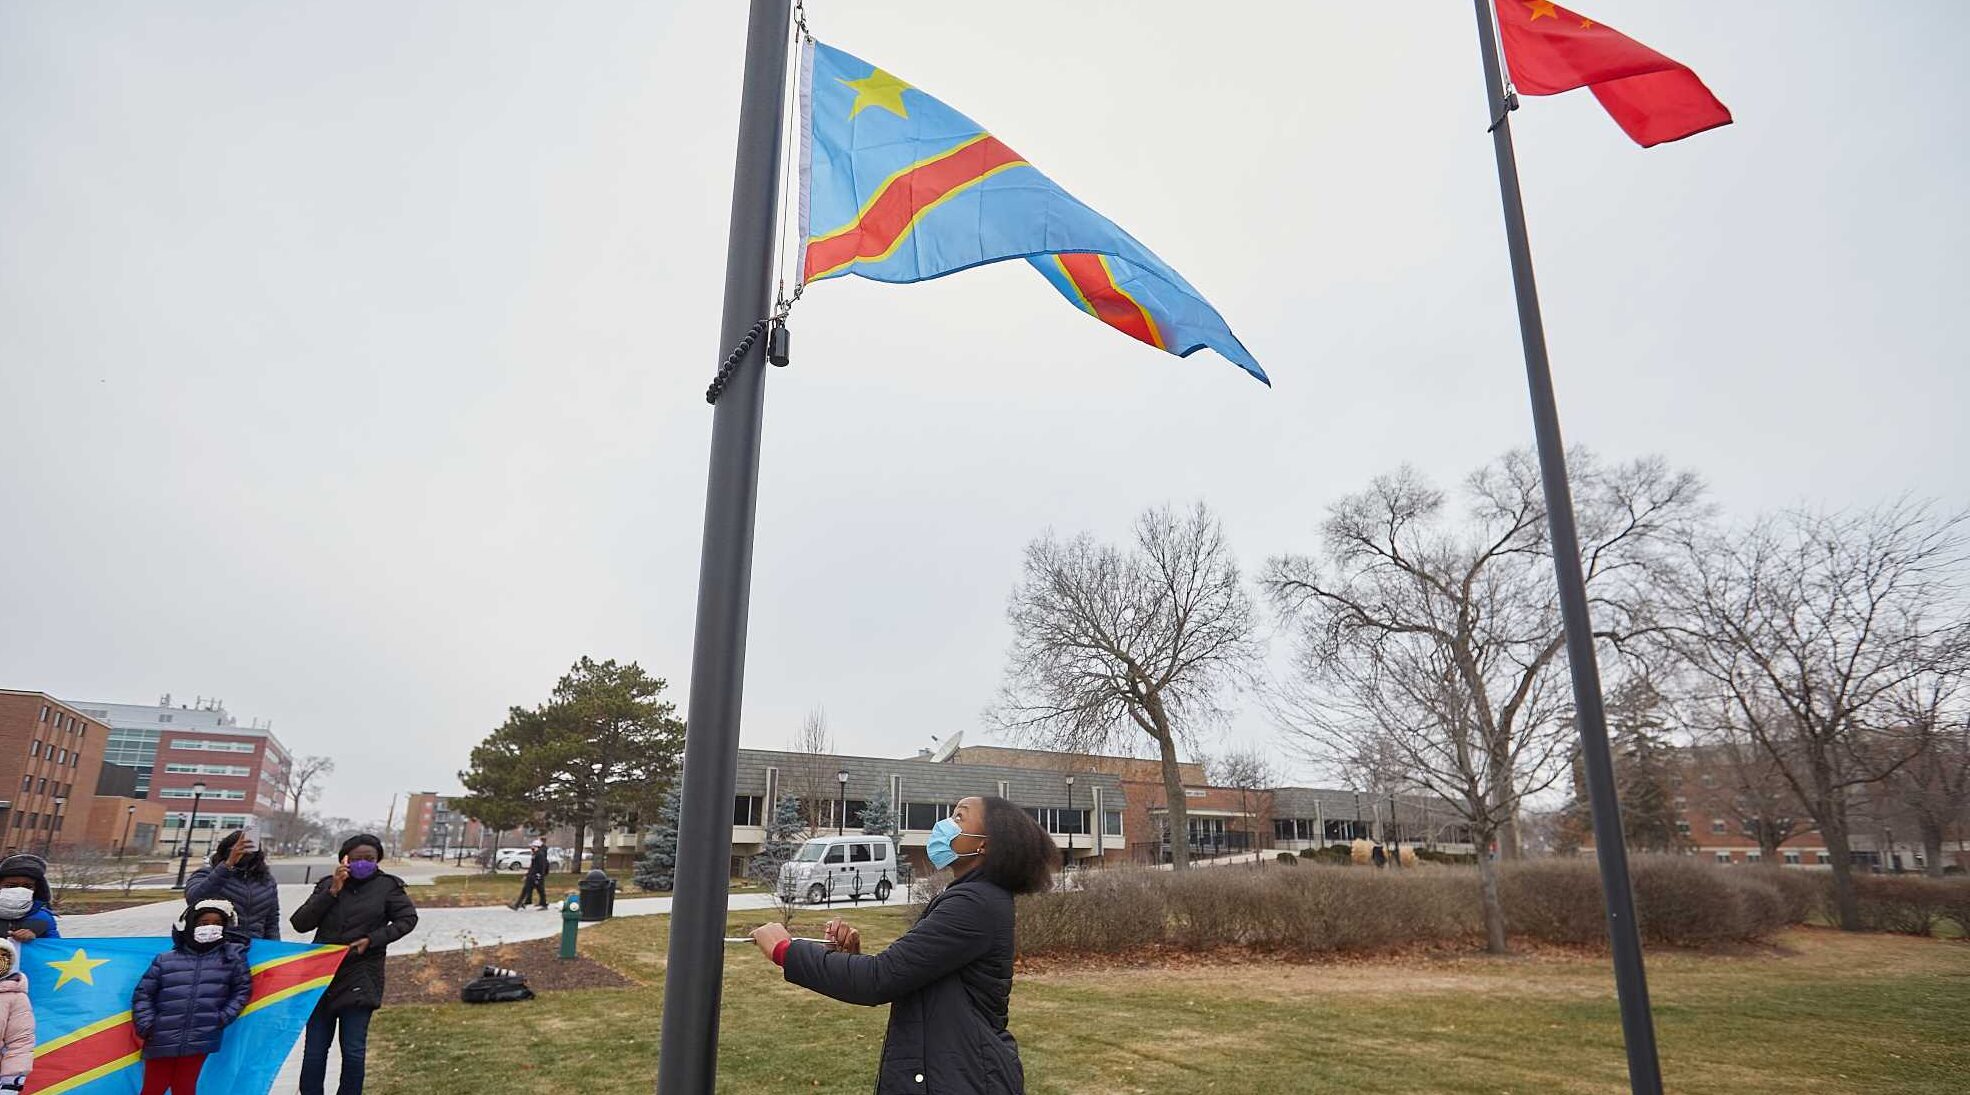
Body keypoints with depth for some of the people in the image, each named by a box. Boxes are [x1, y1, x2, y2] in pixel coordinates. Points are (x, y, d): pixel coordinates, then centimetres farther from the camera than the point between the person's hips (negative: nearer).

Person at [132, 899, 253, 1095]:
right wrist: (146, 1026, 0)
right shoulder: (165, 961, 3)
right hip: (161, 1041, 1)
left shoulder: (231, 958, 3)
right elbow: (143, 994, 8)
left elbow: (242, 989, 8)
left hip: (200, 1042, -1)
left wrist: (224, 1017, -3)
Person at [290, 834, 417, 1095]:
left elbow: (407, 918, 1)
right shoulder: (328, 885, 4)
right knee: (314, 1049, 9)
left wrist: (371, 940, -11)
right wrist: (332, 891, -14)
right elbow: (300, 923, -3)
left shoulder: (387, 886, -2)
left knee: (353, 1050, 1)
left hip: (359, 981, -2)